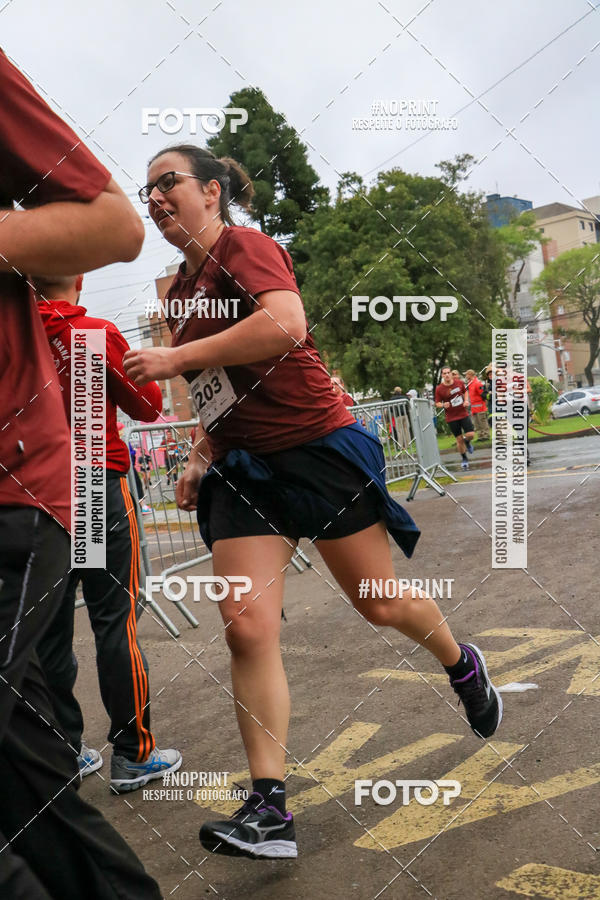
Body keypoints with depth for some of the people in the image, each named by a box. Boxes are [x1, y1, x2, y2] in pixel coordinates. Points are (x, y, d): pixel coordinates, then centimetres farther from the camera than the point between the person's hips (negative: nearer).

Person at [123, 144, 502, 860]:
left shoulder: (243, 246, -8)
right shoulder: (181, 287, 17)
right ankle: (269, 808, -1)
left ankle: (462, 666, 40)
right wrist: (199, 454, 13)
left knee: (381, 604, 7)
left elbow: (286, 324, -29)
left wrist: (176, 357, -23)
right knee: (246, 625, -8)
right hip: (242, 468, 7)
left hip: (316, 447, -6)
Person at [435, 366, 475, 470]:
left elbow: (465, 392, 17)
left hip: (463, 414, 2)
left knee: (471, 434, -10)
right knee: (459, 439, 3)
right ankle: (464, 459, 25)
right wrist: (443, 405, -25)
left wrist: (466, 400, -2)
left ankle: (467, 442, 29)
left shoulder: (459, 383, -2)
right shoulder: (439, 389, -11)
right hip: (451, 418, -2)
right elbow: (437, 403, -3)